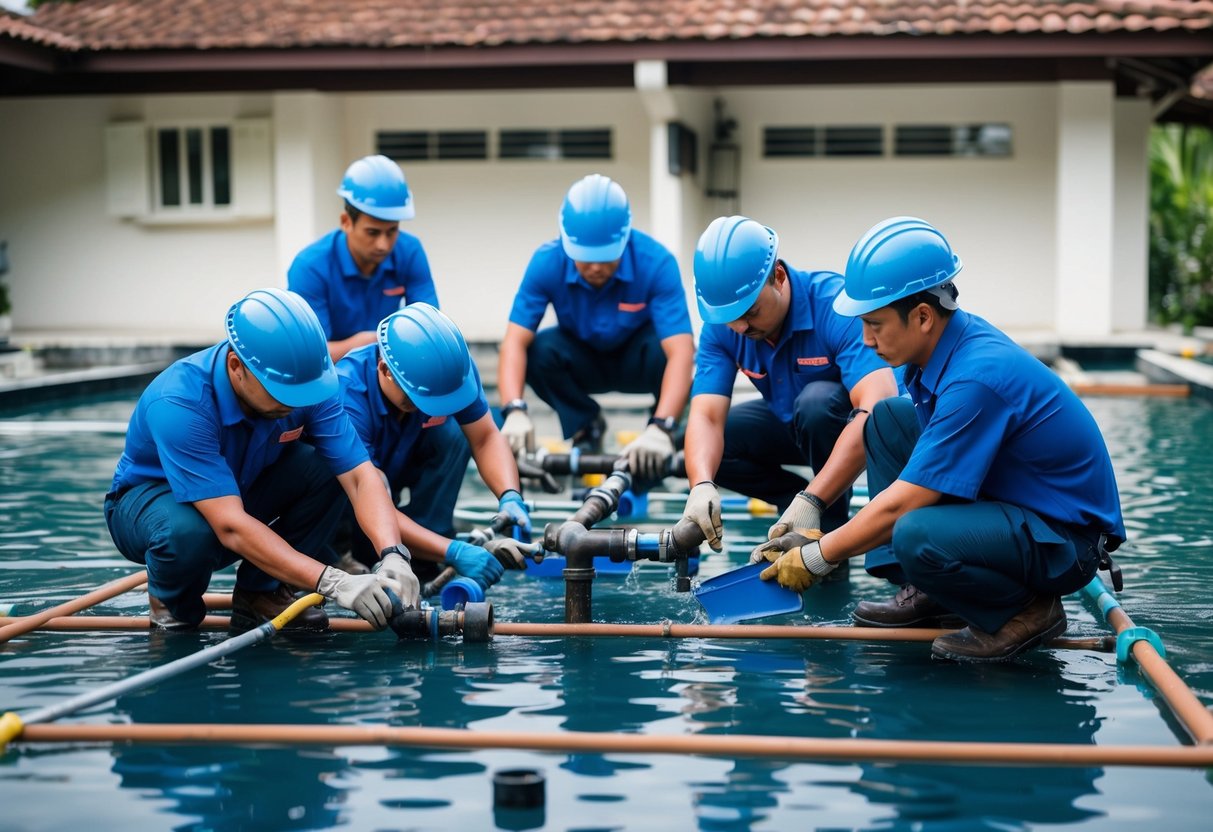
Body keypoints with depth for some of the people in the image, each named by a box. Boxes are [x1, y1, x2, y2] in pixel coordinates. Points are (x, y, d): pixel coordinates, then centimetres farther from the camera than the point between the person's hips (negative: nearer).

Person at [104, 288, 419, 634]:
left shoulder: (306, 383, -22)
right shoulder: (179, 404, -37)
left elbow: (360, 476, -25)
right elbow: (231, 527, -42)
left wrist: (392, 555, -44)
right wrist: (332, 582, -49)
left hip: (242, 486, 5)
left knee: (325, 469, -23)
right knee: (188, 533, -40)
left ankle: (261, 593, -4)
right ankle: (169, 600, -3)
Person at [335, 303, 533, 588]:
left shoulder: (451, 366, -25)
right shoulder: (348, 396, -39)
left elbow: (485, 438, -20)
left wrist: (510, 497, -39)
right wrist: (453, 552, -47)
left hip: (400, 465, 5)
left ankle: (424, 562, -15)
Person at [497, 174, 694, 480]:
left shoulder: (656, 262, -31)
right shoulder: (547, 263, -26)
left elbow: (681, 351, -40)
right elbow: (514, 341, -31)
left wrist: (659, 429, -54)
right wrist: (515, 413, -49)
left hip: (635, 361, -2)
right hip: (583, 361, 2)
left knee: (665, 349, -35)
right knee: (538, 350, -30)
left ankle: (670, 435, -5)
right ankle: (586, 428, -1)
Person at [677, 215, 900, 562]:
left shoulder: (836, 305, -34)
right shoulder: (721, 327, -18)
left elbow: (879, 409, -45)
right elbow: (706, 415, -26)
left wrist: (812, 502, -53)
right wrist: (702, 487, -49)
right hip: (792, 422, 5)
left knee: (815, 400, -37)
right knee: (702, 450, -17)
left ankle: (833, 520, -15)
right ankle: (796, 501, 2)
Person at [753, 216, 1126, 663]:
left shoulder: (976, 378, -29)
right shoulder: (944, 346, -1)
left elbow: (900, 504, -24)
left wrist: (817, 558, -12)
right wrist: (817, 540, 6)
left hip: (1069, 541, -10)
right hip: (1008, 502, 10)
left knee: (916, 536, -35)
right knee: (887, 418, 5)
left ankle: (1027, 609, -6)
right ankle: (926, 591, 8)